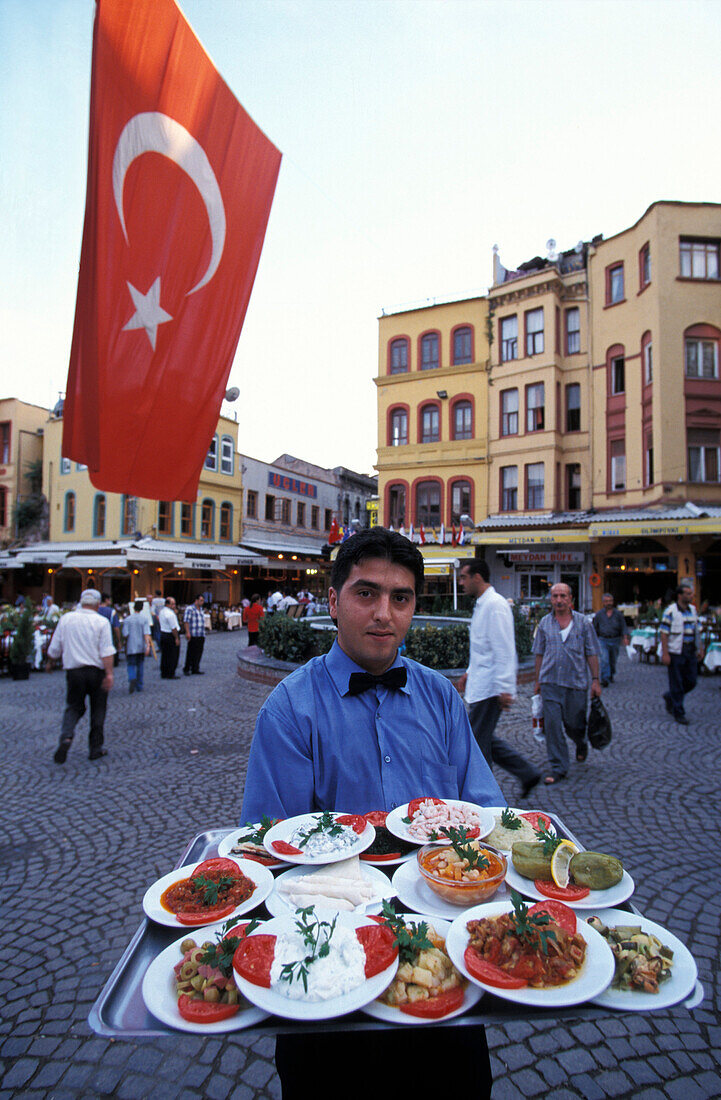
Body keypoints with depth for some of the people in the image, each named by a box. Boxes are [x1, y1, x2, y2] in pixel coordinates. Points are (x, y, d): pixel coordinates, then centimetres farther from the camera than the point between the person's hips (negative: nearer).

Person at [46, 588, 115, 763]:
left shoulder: (66, 619, 2)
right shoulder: (102, 622, -7)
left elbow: (55, 648, 7)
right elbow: (107, 651, -16)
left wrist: (50, 663, 26)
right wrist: (109, 673, -18)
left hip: (74, 670, 2)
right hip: (96, 671, -2)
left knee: (74, 707, 15)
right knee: (97, 711, 11)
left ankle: (66, 737, -12)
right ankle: (95, 749, 16)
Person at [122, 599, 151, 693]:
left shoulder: (127, 619, -5)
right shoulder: (144, 619, -3)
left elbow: (125, 634, -7)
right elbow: (146, 633, -12)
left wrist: (126, 643, 13)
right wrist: (148, 646, -17)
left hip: (131, 647, -1)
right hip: (141, 647, 2)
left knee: (131, 665, 4)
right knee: (140, 665, 13)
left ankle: (132, 679, -25)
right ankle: (139, 686, 17)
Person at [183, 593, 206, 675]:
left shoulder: (201, 609, 18)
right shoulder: (190, 608, -6)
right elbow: (186, 621, -11)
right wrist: (188, 632, -18)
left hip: (201, 636, 7)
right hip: (193, 635, -7)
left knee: (198, 653, 6)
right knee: (191, 653, -2)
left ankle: (195, 669, 12)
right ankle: (186, 669, 10)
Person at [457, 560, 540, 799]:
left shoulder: (495, 605, -17)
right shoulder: (481, 604, 15)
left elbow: (504, 650, -22)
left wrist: (504, 689, -23)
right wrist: (470, 672, 24)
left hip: (490, 688, -10)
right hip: (481, 685, 10)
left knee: (477, 741, -1)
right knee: (483, 739, 15)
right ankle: (527, 773, 24)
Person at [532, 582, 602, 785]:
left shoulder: (583, 622, 1)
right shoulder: (545, 623, 4)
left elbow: (591, 653, 4)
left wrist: (595, 680, 0)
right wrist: (538, 680, 10)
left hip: (576, 682, -1)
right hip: (550, 682, 1)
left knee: (574, 723, 10)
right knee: (552, 725, -3)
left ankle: (581, 745, 45)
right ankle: (557, 768, 7)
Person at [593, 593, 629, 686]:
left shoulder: (618, 614, 5)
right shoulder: (598, 614, 4)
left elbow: (623, 627, 3)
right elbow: (595, 628, 11)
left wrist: (625, 637, -11)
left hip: (615, 640, 2)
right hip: (603, 640, -2)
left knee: (613, 660, 13)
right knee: (604, 660, -15)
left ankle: (611, 676, 36)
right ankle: (605, 679, -16)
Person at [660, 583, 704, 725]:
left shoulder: (693, 610, 9)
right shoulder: (670, 611, -12)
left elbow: (697, 631, 16)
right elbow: (664, 633, -14)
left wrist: (700, 648, 12)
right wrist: (665, 654, -18)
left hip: (690, 653, 7)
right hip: (675, 653, -6)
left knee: (691, 682, 10)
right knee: (677, 683, 2)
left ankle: (670, 697, 34)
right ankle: (678, 713, 14)